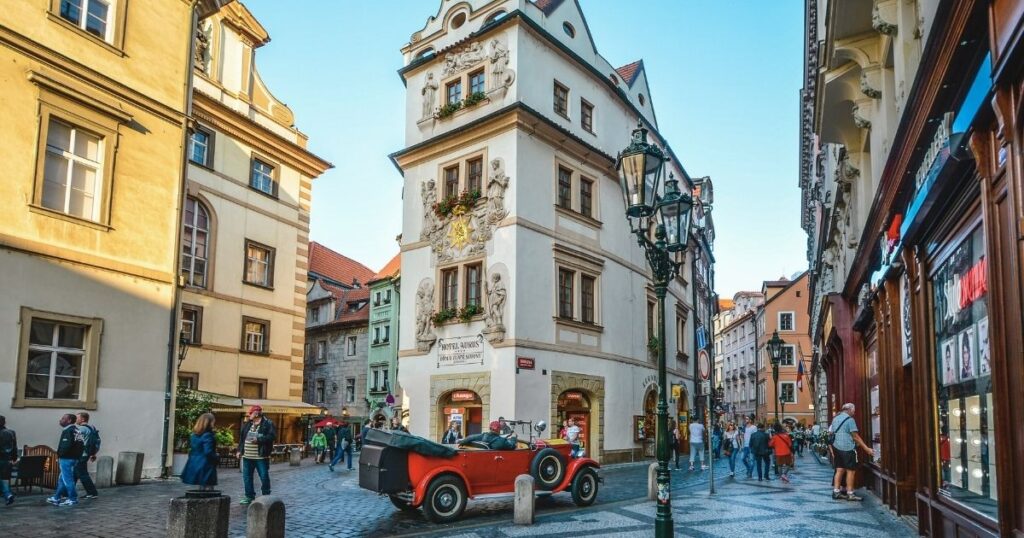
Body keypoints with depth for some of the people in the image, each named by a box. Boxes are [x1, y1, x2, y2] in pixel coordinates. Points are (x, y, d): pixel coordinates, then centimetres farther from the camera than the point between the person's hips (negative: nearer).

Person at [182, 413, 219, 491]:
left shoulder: (194, 435, 10)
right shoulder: (208, 436, -18)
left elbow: (191, 450, 15)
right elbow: (208, 452, -23)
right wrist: (217, 458, -8)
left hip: (194, 465, 9)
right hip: (206, 467, -9)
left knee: (202, 488, 16)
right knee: (208, 488, -4)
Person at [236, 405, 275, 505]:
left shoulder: (268, 424, -8)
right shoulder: (247, 424, 14)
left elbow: (272, 436, -17)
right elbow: (241, 437, 20)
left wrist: (259, 439, -23)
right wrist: (239, 450, 12)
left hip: (261, 456, -6)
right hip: (247, 456, 6)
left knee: (264, 477, 0)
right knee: (247, 477, 10)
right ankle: (249, 496, 21)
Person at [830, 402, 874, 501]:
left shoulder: (835, 418, 15)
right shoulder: (850, 419, -8)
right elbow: (856, 436, -11)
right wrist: (867, 449, -7)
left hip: (836, 447, 7)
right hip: (848, 448, -7)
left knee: (839, 470, 10)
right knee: (851, 471, -2)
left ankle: (836, 492, 9)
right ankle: (850, 494, -2)